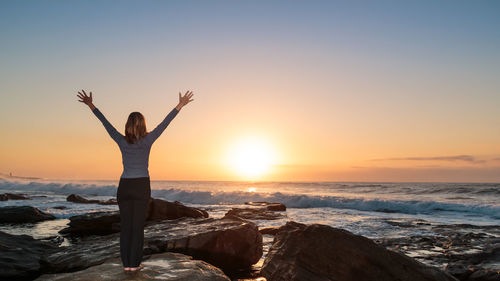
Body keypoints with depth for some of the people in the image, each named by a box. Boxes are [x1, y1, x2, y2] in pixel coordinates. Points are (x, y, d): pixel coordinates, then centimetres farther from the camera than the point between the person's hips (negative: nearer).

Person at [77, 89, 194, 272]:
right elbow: (165, 123, -8)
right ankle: (134, 264, 5)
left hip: (124, 187, 3)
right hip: (142, 187, -2)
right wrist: (180, 105, -6)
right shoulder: (147, 140, -7)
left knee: (125, 225, 8)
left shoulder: (121, 141, -1)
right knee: (138, 226, 2)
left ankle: (126, 263, 11)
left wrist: (90, 105, 14)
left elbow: (105, 123, 6)